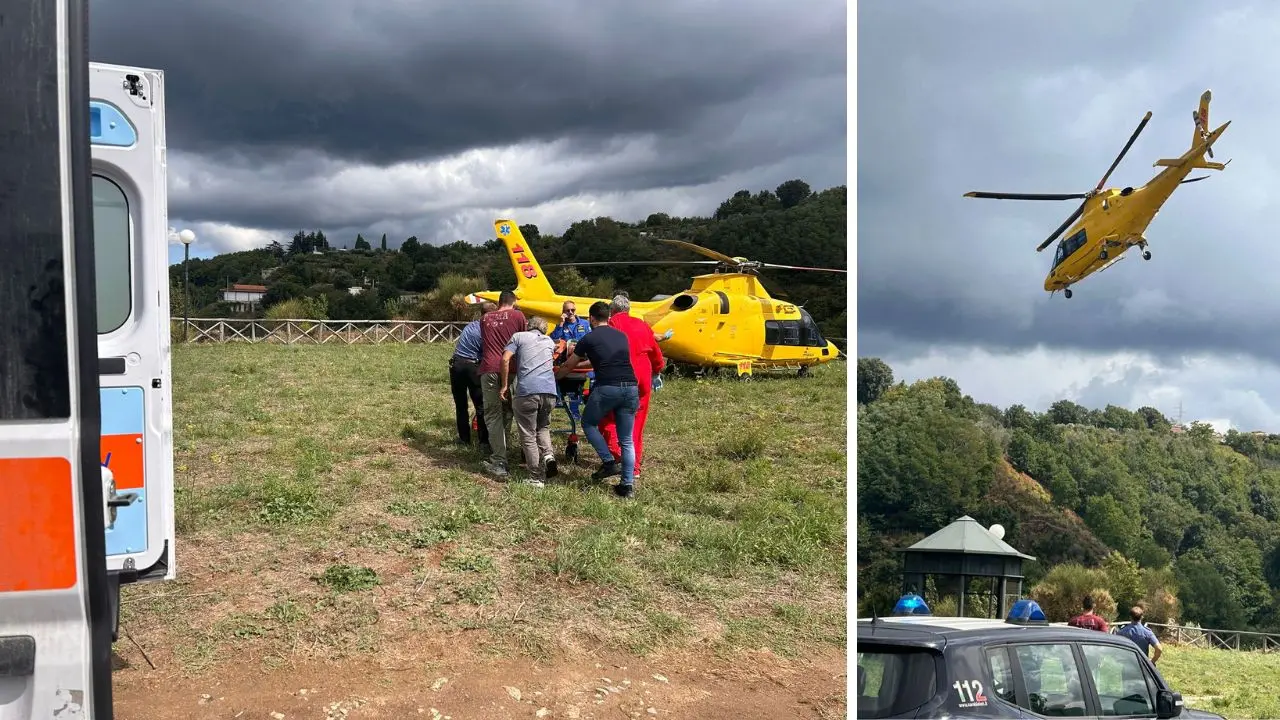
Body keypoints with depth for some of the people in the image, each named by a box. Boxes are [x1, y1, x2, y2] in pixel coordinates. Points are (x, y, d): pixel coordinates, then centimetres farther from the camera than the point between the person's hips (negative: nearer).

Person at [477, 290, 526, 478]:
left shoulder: (485, 319, 20)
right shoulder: (517, 315, 11)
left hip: (488, 369, 1)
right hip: (509, 369, -1)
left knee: (493, 416, 0)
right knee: (506, 413, 11)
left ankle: (499, 464, -9)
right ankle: (498, 458, 15)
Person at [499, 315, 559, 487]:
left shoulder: (519, 336, 13)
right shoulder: (549, 341, 24)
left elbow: (505, 359, 1)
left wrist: (504, 386, 6)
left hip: (527, 391, -4)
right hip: (549, 390, 4)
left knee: (528, 435, 4)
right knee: (543, 427, 26)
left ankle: (536, 478, 2)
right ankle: (548, 454, -1)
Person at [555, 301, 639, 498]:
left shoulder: (589, 339, 6)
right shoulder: (622, 336, 19)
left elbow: (568, 367, 17)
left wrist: (552, 376, 36)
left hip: (606, 388, -4)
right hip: (631, 388, 5)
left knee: (588, 423, 21)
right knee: (626, 440, 12)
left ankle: (609, 462, 8)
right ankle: (628, 484, 7)